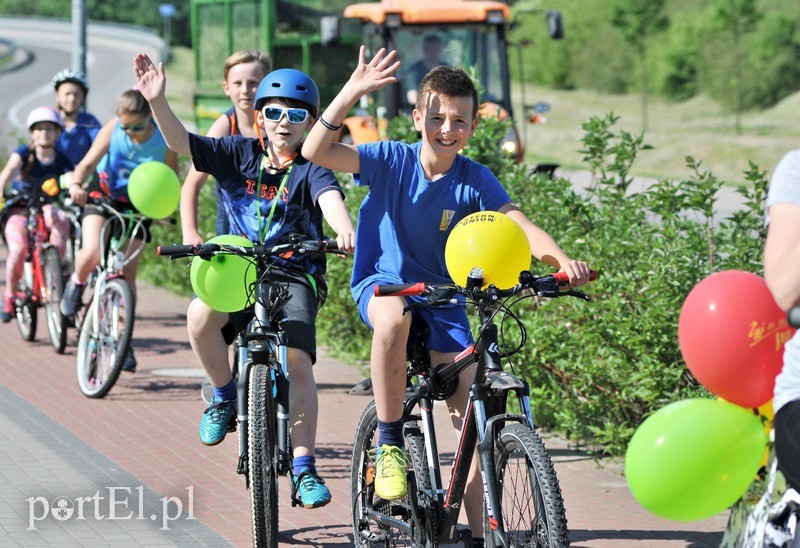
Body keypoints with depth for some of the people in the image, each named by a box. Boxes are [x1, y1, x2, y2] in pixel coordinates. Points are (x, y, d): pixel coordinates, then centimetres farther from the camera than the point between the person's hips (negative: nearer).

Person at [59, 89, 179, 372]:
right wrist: (76, 184, -47)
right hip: (102, 194, 0)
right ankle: (77, 283, 13)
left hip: (137, 205, 1)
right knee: (92, 253, -24)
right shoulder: (112, 129, -20)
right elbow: (89, 162, -27)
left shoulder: (165, 139, -19)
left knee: (128, 272, -3)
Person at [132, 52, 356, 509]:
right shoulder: (239, 153, 4)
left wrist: (345, 229, -49)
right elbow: (181, 141, -6)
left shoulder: (310, 169, -5)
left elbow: (330, 197, -27)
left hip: (295, 276, -2)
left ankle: (305, 468, -10)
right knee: (200, 316, -28)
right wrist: (157, 101, -24)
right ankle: (225, 397, -1)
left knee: (297, 360, -20)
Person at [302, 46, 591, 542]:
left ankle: (480, 531, -1)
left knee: (471, 413, -10)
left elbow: (521, 227, -20)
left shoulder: (474, 180, -8)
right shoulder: (391, 160, -11)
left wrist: (562, 259, -41)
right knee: (394, 319, -40)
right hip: (382, 282, -2)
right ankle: (389, 444, -23)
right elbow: (315, 152, -23)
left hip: (442, 296, 2)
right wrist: (351, 93, -33)